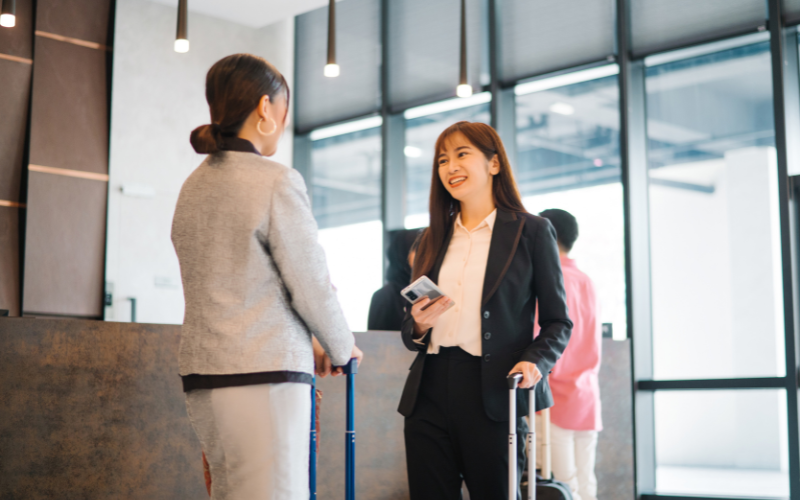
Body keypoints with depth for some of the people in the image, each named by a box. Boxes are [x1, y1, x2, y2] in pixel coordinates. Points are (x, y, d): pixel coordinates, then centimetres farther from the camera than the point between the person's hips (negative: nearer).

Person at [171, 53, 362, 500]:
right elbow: (312, 286, -9)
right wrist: (342, 349, 9)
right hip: (263, 376, -8)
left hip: (202, 374, 9)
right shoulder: (278, 182, -11)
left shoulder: (194, 187, 13)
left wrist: (305, 343, 20)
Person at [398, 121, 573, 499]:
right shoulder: (433, 239, 16)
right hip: (430, 392, 4)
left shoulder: (531, 231, 3)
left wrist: (535, 362, -16)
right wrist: (418, 325, -3)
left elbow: (557, 320, 2)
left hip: (492, 394, -4)